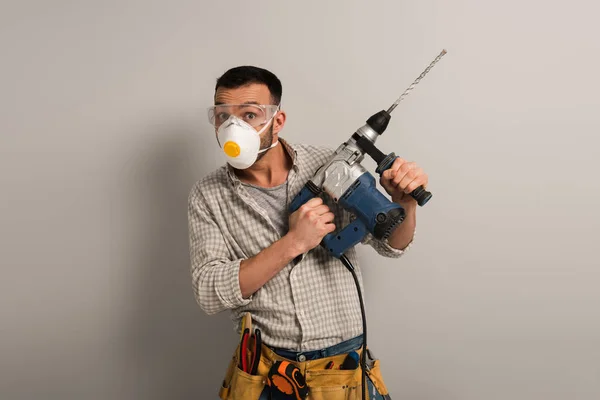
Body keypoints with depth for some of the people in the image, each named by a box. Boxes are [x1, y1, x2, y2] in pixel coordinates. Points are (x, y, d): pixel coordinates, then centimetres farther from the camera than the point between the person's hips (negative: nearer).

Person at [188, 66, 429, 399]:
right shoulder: (208, 196, -7)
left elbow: (390, 244, 1)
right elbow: (209, 294, -16)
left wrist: (404, 202, -21)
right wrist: (292, 243, -25)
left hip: (345, 363, 1)